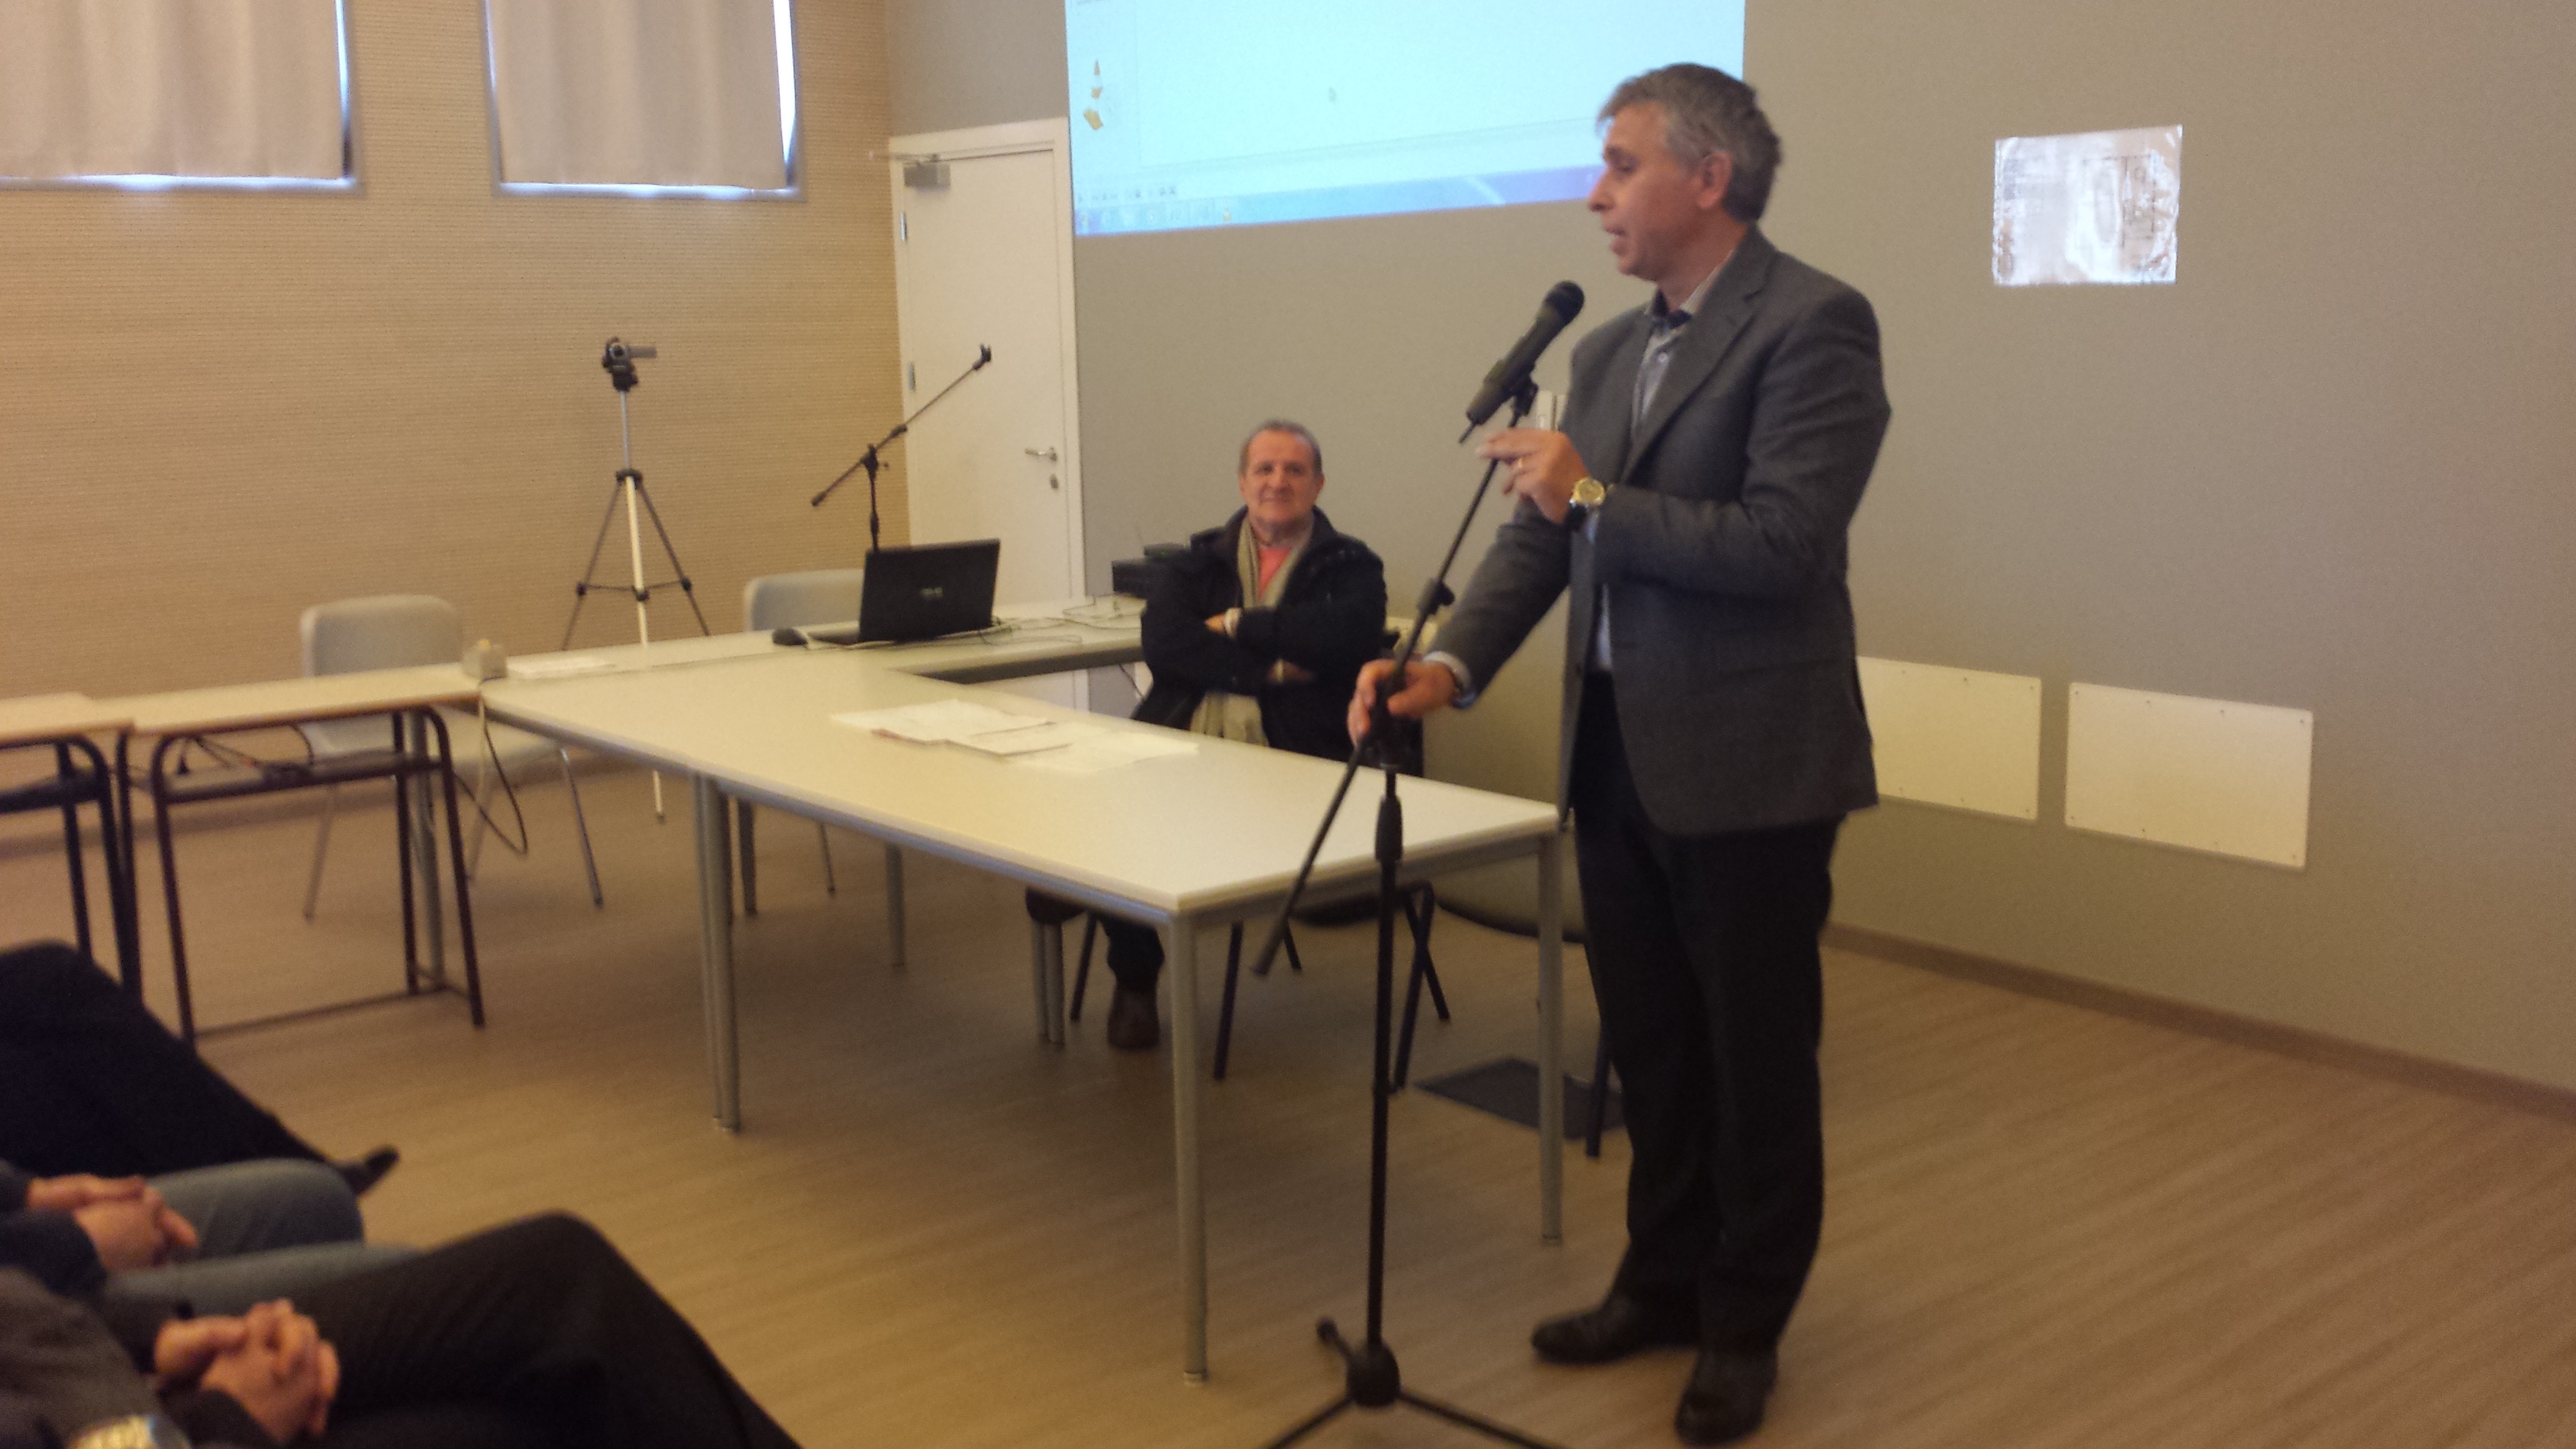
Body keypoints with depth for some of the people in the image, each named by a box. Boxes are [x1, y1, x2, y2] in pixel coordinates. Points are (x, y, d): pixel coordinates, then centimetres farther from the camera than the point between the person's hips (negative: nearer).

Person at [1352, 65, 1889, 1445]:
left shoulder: (1813, 324, -12)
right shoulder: (1608, 349, 12)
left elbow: (1784, 544, -22)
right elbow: (1539, 535, 8)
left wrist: (1594, 497, -18)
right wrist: (1450, 663, -6)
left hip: (1747, 765, -7)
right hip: (1616, 756, 7)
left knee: (1756, 1061, 9)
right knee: (1650, 1051, 18)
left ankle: (1744, 1324, 26)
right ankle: (1663, 1280, 36)